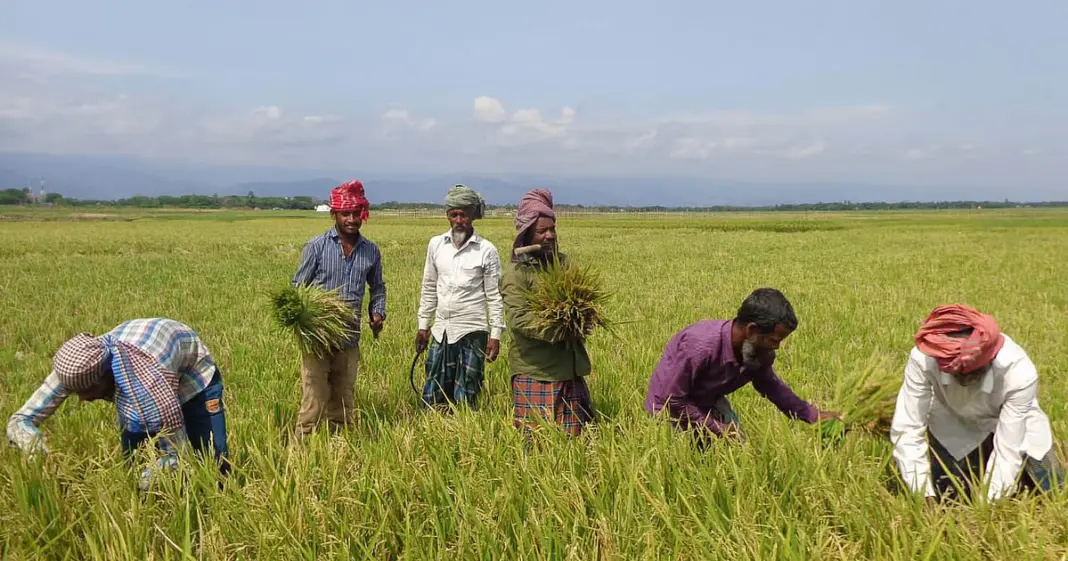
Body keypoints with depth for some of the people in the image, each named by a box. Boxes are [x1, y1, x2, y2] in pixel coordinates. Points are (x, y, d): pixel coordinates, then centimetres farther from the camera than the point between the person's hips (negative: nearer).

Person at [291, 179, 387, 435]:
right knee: (315, 397, -6)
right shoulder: (317, 246, -4)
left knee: (344, 400, 13)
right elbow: (297, 286, 1)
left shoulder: (371, 251, 6)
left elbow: (377, 287, 21)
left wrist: (378, 313, 4)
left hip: (350, 338, 4)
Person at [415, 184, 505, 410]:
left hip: (472, 332, -4)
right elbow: (429, 288, 13)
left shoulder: (486, 250, -6)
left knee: (465, 400, 3)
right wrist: (423, 325, 12)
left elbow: (495, 296, -3)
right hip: (441, 331, 4)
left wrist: (495, 334, -6)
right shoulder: (436, 244, 5)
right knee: (432, 398, 7)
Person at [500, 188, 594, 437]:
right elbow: (518, 320, -17)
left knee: (574, 436, 8)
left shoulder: (562, 261, 12)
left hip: (570, 367, 6)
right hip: (535, 372, -6)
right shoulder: (516, 273, -7)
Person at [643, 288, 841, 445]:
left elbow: (771, 385, 6)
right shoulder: (700, 346, -40)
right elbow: (672, 399, -31)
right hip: (672, 408, -6)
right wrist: (716, 428, -28)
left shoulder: (761, 351, -16)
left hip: (709, 402, 7)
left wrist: (813, 415, -1)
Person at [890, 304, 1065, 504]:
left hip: (1014, 425, 0)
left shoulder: (1019, 373, -37)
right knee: (947, 497, -6)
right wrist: (924, 495, -35)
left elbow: (1008, 449, -31)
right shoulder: (923, 359, -37)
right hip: (954, 426, 0)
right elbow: (906, 429, -31)